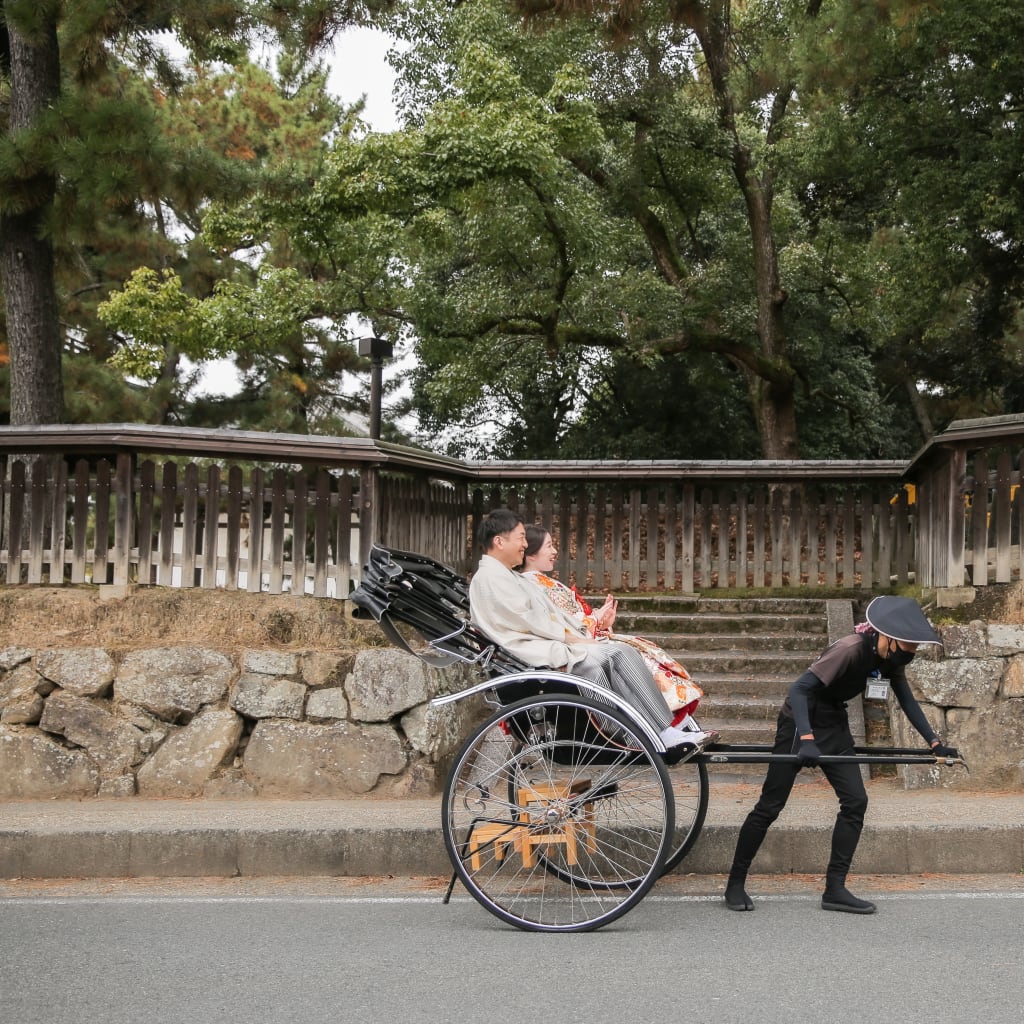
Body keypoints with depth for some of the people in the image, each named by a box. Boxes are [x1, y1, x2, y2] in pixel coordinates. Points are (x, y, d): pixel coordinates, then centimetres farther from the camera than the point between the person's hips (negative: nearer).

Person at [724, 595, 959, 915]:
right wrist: (806, 739, -43)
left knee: (855, 801, -2)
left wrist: (935, 744, 3)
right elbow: (799, 688, -33)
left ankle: (834, 889, 4)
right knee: (770, 806, -2)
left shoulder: (889, 658, -4)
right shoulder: (851, 650, -28)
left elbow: (907, 702, 8)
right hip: (800, 723, -8)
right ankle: (735, 885, 10)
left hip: (834, 725, 8)